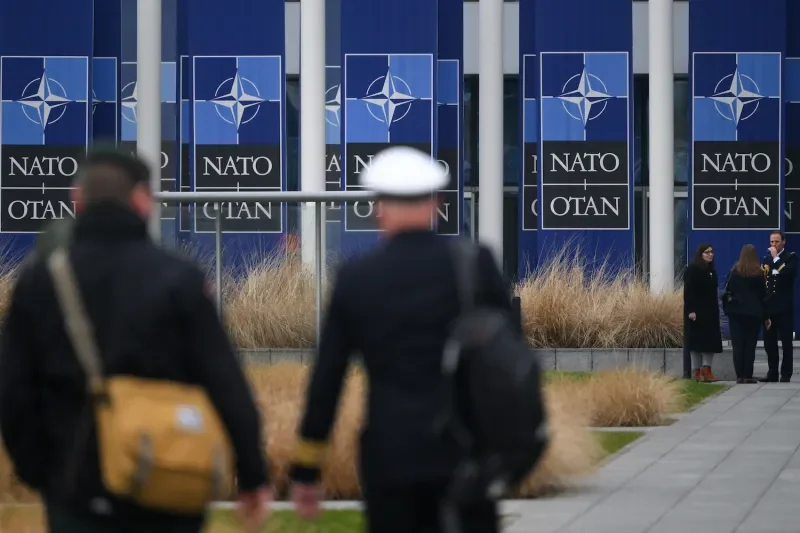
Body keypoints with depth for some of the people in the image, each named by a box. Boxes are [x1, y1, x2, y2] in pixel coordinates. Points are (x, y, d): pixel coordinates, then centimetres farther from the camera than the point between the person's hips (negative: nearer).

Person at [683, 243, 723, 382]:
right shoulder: (692, 270, -7)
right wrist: (691, 311, -21)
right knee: (697, 340, -4)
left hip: (710, 312, 7)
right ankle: (696, 371, -2)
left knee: (711, 340, 0)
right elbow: (688, 292, -13)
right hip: (697, 312, -7)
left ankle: (706, 370, 1)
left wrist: (716, 310, 12)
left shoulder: (711, 271, 14)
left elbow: (713, 293, 16)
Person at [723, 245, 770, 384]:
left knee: (738, 345, 3)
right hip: (754, 313, -1)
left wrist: (727, 307, 10)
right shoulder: (758, 273, -4)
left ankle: (739, 376, 0)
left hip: (736, 312, 1)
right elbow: (763, 295, 1)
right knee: (750, 345, 2)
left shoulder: (734, 272, 0)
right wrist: (766, 317, 7)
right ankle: (748, 376, -2)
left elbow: (727, 291, 1)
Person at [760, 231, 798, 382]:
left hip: (784, 306, -5)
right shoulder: (766, 259, 14)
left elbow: (789, 273, -18)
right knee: (769, 342, 5)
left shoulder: (791, 257, 1)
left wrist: (776, 258, -15)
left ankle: (786, 373, 1)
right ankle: (772, 373, 11)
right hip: (768, 305, 5)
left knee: (786, 341, -1)